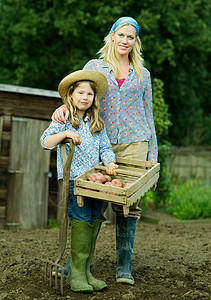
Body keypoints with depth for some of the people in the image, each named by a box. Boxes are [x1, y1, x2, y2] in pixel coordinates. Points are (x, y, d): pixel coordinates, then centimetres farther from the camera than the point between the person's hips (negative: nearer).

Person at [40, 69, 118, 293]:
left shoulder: (97, 124, 16)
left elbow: (105, 147, 14)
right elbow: (45, 142, -9)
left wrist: (110, 162, -6)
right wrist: (65, 133, -24)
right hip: (72, 178, -5)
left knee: (94, 220, 2)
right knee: (82, 219, -13)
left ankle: (85, 271, 10)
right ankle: (76, 273, -6)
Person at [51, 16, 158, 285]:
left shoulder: (142, 74, 15)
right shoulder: (94, 66, 11)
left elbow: (148, 116, 15)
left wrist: (152, 156, 10)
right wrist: (63, 107, -25)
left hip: (134, 142, 1)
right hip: (102, 142, -1)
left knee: (128, 203, -4)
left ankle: (124, 266, 2)